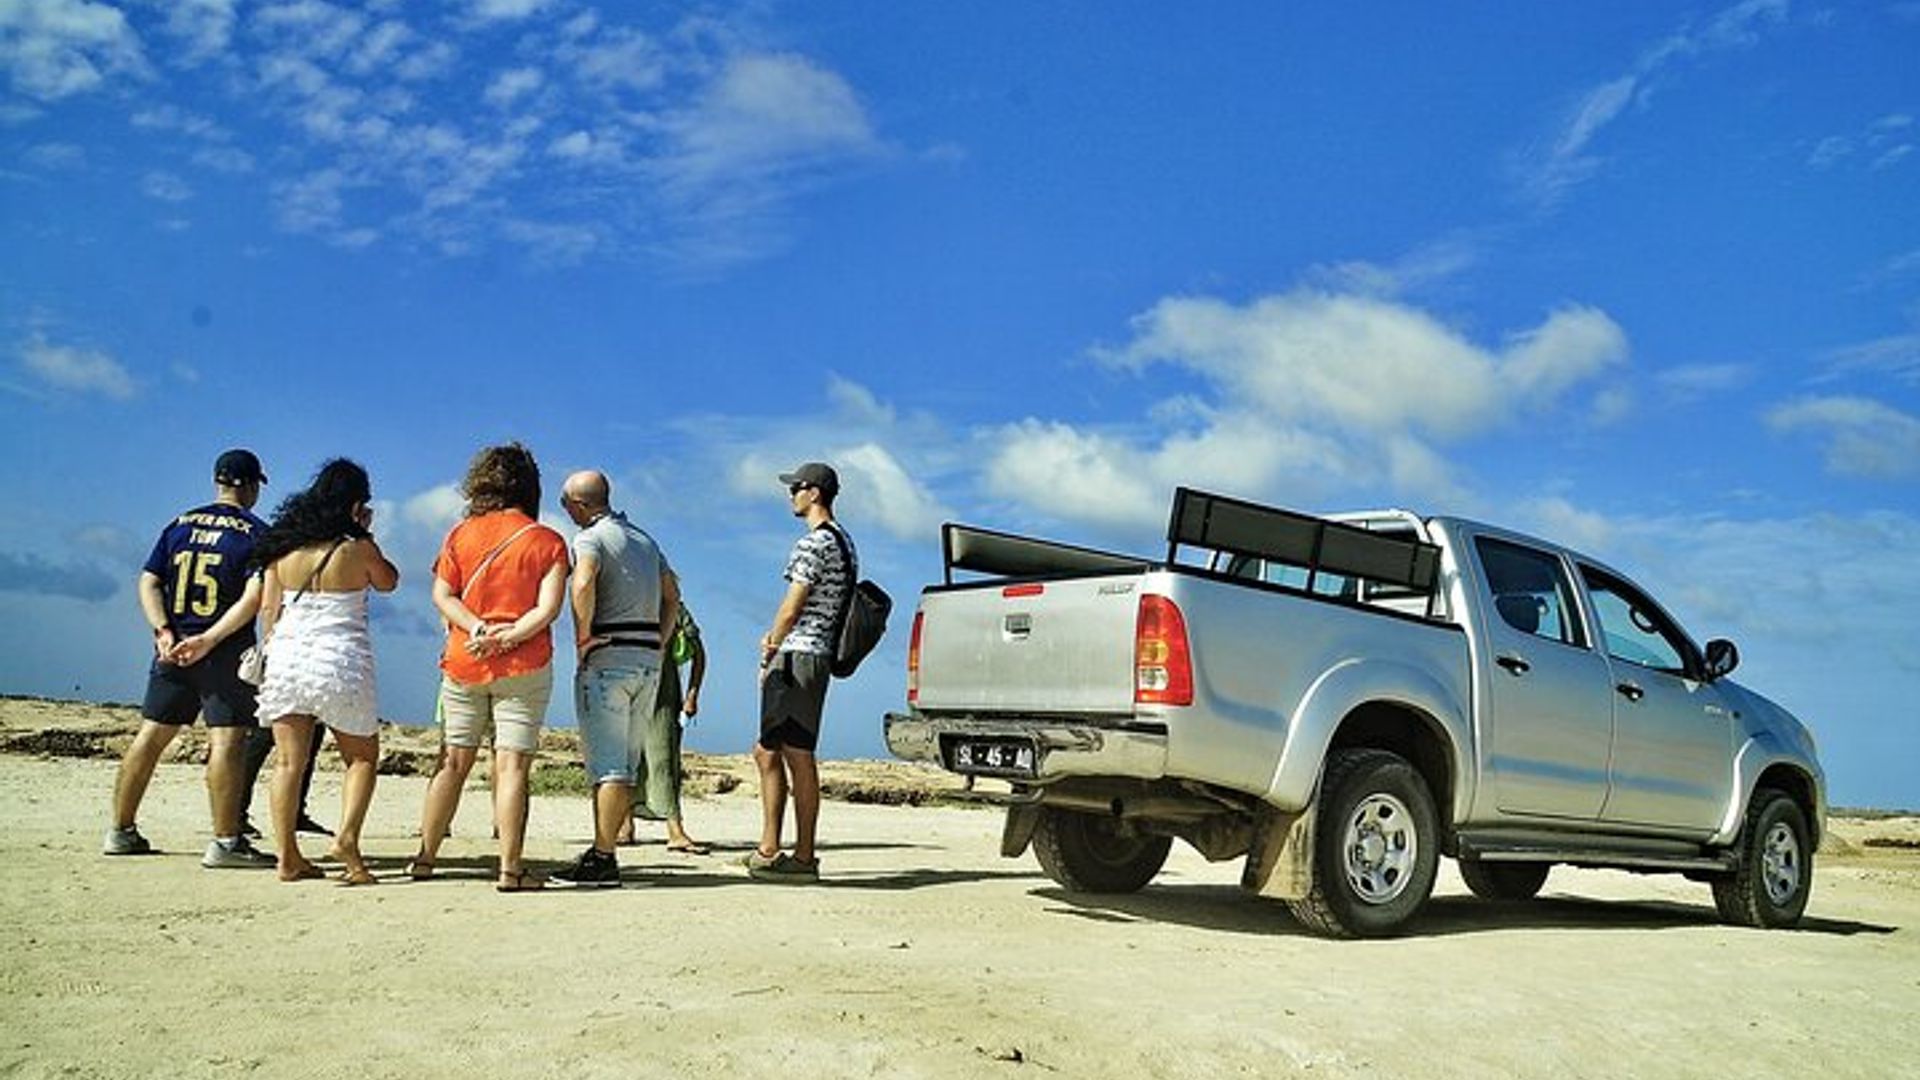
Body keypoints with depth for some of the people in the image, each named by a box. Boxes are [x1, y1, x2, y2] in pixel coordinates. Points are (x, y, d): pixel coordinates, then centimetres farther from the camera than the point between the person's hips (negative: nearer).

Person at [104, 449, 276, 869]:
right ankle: (225, 843, -8)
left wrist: (164, 630, -3)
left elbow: (149, 582, 7)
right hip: (226, 654, -6)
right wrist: (209, 639, -17)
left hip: (173, 648, 6)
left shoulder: (180, 525, 12)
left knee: (151, 736, 13)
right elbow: (255, 596, -17)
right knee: (226, 742, -6)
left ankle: (121, 831, 22)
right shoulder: (256, 532, -4)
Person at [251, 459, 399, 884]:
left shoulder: (284, 546, 4)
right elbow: (388, 582, 11)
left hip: (288, 657, 4)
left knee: (290, 762, 8)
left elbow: (268, 609, 7)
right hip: (340, 661, -4)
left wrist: (271, 653, 16)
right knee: (362, 757, 11)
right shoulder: (357, 548, -7)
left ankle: (288, 857, 9)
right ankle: (347, 837, -7)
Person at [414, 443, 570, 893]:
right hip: (524, 667, -3)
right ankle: (510, 869, -4)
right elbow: (548, 607, -11)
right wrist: (507, 637, -11)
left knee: (454, 761, 12)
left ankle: (425, 858, 18)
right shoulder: (547, 541, -1)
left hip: (463, 664, 3)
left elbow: (442, 594, 0)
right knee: (512, 765, -3)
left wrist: (480, 629, -9)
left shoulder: (461, 534, 6)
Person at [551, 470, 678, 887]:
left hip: (608, 656, -7)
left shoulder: (590, 539, -6)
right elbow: (672, 595, 22)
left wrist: (583, 637, -15)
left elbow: (583, 583, -26)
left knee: (607, 764, -7)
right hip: (649, 658, 8)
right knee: (626, 764, 10)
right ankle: (603, 849, 16)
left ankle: (603, 859, -7)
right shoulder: (644, 538, 19)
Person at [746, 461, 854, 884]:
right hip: (818, 657, 10)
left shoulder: (813, 542, -13)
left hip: (797, 657, -10)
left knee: (799, 758, -6)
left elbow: (792, 608, -15)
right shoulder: (842, 541, 18)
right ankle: (768, 849, 16)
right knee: (766, 752, 14)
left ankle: (804, 858, -2)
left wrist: (768, 657, -2)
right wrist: (775, 638, 10)